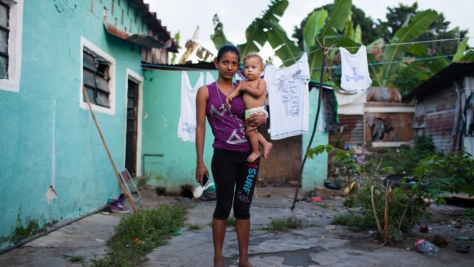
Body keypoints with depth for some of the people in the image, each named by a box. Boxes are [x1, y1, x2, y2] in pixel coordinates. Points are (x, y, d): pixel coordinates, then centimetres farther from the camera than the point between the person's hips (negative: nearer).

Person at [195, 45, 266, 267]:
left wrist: (262, 119, -5)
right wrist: (200, 161, -9)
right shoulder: (206, 91, 0)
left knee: (243, 207, 9)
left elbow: (256, 114, 20)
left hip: (249, 155, 4)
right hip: (224, 156, -3)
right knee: (223, 206, 4)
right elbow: (200, 127, -3)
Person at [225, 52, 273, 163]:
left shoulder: (261, 81, -3)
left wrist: (247, 88, -11)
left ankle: (255, 152, 3)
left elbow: (258, 93, -19)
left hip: (257, 111, -7)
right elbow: (237, 91, 0)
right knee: (252, 131, 14)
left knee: (250, 131, -14)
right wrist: (229, 96, -19)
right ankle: (266, 144, 29)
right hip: (247, 112, 7)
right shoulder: (243, 82, 13)